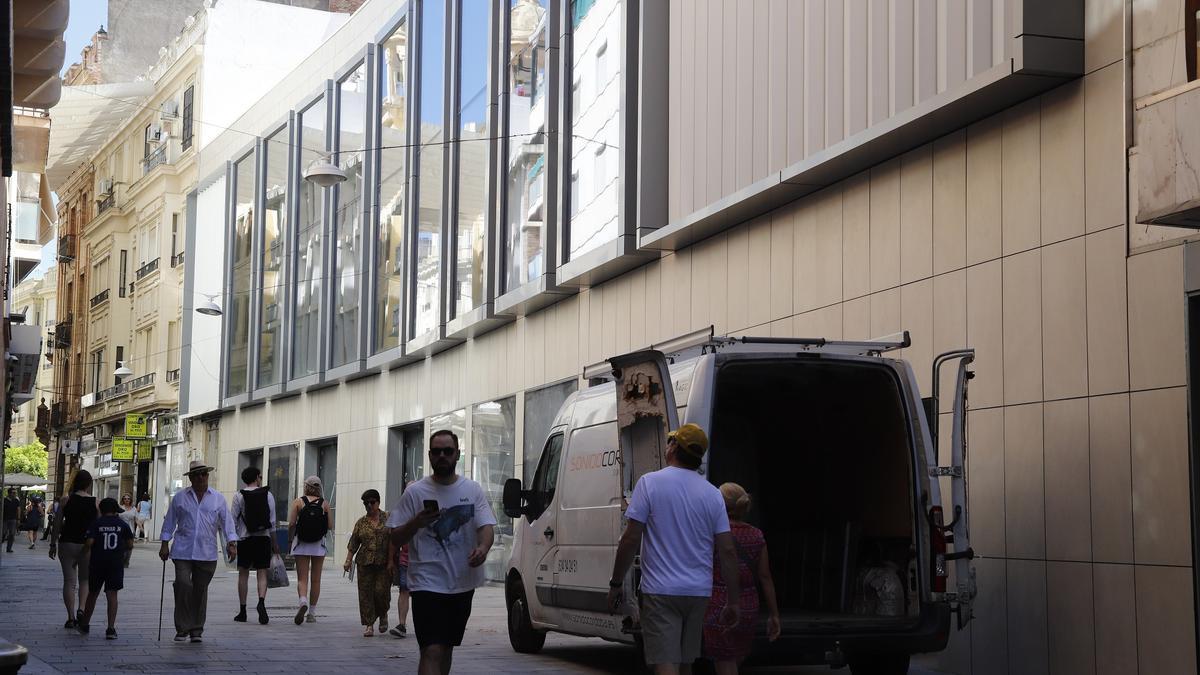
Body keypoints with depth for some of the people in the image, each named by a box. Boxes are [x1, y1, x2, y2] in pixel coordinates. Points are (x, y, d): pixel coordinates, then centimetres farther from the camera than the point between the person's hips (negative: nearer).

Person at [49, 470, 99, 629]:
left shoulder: (66, 500, -4)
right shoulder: (95, 503, -3)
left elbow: (57, 524, -1)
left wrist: (53, 544, 8)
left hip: (68, 544, 0)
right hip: (88, 545, 0)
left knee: (69, 581, 7)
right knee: (85, 579, 16)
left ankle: (71, 617, 5)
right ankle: (81, 609, -6)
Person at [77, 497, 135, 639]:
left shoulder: (96, 523, -3)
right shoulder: (122, 524, 1)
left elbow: (89, 542, -14)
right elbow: (130, 545, 0)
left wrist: (85, 553, 5)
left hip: (97, 563, 0)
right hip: (116, 563, 0)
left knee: (93, 594, 14)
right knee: (112, 595, 0)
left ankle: (84, 624, 28)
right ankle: (111, 628, -9)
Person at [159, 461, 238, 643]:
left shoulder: (218, 499, 9)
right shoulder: (179, 498, 7)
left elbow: (226, 522, 7)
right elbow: (169, 522, 12)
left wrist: (232, 543, -4)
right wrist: (165, 544, 7)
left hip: (207, 553, 1)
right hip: (183, 551, -1)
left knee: (200, 591, 5)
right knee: (183, 585, -14)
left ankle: (197, 630, 16)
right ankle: (182, 628, -4)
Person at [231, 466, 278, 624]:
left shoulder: (239, 496, -1)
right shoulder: (268, 495, 2)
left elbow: (234, 521, -3)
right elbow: (272, 521, 2)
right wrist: (274, 542, 9)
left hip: (245, 539, 0)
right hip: (263, 539, 0)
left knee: (243, 574, 8)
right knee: (262, 574, 1)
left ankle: (243, 611, 10)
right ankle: (261, 602, -23)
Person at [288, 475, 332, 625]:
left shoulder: (298, 501, -3)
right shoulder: (324, 503, 0)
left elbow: (291, 523, -10)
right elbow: (330, 526, -3)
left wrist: (290, 539, 5)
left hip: (301, 544, -1)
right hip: (319, 545, 1)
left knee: (302, 578, 0)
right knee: (315, 580, 10)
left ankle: (303, 601, -28)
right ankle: (312, 613, 14)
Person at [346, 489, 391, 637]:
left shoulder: (388, 518, 5)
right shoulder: (361, 523, 10)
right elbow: (353, 543, 11)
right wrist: (348, 560, 3)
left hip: (384, 563, -2)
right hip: (365, 563, 2)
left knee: (381, 590, -10)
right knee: (366, 593, -2)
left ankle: (383, 615, 19)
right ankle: (369, 625, 3)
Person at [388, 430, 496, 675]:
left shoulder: (473, 490, 7)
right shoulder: (415, 492, -1)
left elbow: (486, 526, -1)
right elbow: (395, 539, 1)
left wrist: (483, 547, -23)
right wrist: (416, 523, -20)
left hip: (463, 583, 4)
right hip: (427, 583, -4)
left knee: (447, 647, 17)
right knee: (432, 651, -16)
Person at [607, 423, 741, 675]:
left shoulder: (650, 483, -7)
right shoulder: (712, 494, 4)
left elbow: (631, 539, -10)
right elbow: (727, 551, 2)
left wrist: (616, 584, 0)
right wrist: (733, 600, 8)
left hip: (661, 591, -5)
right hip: (699, 591, 5)